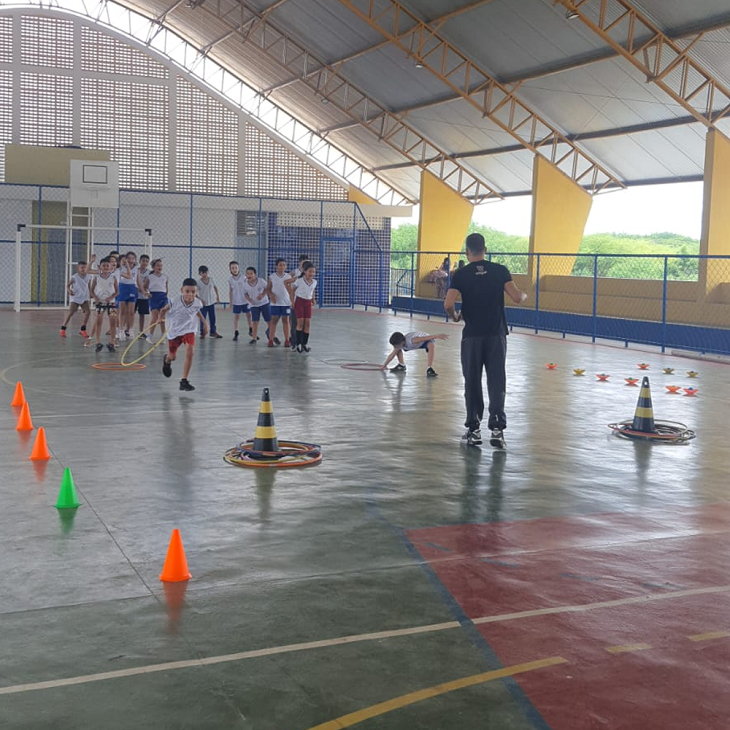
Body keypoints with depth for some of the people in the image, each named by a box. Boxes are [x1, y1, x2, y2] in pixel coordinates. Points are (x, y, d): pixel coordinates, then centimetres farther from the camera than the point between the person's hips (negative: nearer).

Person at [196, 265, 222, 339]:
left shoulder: (211, 279, -2)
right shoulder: (198, 282, -13)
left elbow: (215, 287, 13)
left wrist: (217, 296, 10)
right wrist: (200, 300, -18)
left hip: (212, 302, 4)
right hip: (204, 303, -4)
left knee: (212, 318, 12)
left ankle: (213, 332, 23)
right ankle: (202, 333, 12)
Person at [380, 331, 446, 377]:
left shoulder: (411, 341, -42)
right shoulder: (399, 343, -19)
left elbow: (425, 338, -47)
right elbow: (392, 355, -4)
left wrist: (438, 336, -56)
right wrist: (384, 365, 1)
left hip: (426, 340, -7)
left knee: (431, 345, -43)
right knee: (397, 349, 4)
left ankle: (430, 369, -42)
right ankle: (401, 365, 16)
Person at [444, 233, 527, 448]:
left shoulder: (461, 274, -4)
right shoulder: (500, 270, -1)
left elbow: (448, 304, -13)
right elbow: (516, 297, -6)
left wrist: (455, 316, 9)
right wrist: (524, 295, 17)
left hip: (472, 335, -1)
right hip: (496, 334, 1)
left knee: (472, 383, 8)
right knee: (496, 382, 5)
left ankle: (474, 429, 12)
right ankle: (497, 428, 2)